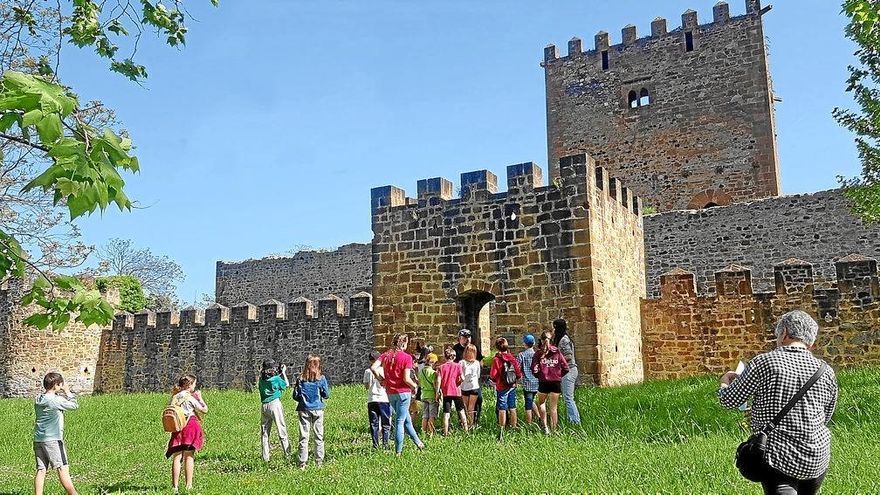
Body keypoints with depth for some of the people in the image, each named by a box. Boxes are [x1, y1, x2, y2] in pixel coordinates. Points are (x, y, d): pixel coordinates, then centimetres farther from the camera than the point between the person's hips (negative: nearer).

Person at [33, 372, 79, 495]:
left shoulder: (38, 399, 8)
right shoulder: (56, 400, -13)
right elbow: (74, 405, -1)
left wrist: (61, 394, 11)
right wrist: (67, 391, 8)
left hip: (38, 439, 7)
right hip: (52, 439, -7)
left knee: (41, 470, 6)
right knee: (63, 469, -3)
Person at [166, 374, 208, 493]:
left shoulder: (174, 397, 10)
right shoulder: (190, 397, -6)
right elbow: (204, 410, 0)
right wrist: (200, 397, 11)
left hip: (177, 428, 5)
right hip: (190, 426, -5)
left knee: (177, 457, 5)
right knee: (189, 457, 0)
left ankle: (175, 485, 4)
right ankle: (189, 485, 1)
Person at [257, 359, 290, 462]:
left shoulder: (261, 379, 4)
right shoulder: (276, 379, -10)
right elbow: (287, 385, 6)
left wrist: (280, 374, 19)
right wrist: (283, 372, 13)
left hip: (264, 406, 5)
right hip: (275, 404, -5)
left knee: (264, 432, 11)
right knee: (282, 430, 1)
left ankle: (265, 457, 12)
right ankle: (287, 454, 2)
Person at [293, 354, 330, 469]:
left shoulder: (301, 379, -2)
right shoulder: (321, 378, -5)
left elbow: (295, 396, 0)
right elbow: (326, 395, -1)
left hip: (304, 410, 1)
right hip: (317, 409, -1)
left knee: (304, 437, 3)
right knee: (319, 436, 7)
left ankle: (302, 463, 2)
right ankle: (319, 461, 9)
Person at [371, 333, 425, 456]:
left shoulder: (386, 355, 3)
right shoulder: (407, 357, -12)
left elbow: (373, 367, -9)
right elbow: (406, 379, -17)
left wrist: (382, 380, 3)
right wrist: (414, 385, 2)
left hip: (390, 393, 6)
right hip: (403, 392, -5)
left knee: (407, 419, 19)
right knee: (400, 421, 1)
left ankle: (418, 442, 30)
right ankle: (398, 452, 4)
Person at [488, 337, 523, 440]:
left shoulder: (496, 359, -13)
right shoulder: (512, 358, -1)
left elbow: (493, 376, -13)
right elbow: (519, 372, 0)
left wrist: (495, 381, 8)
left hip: (501, 388, -4)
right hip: (512, 387, 4)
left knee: (502, 410, 0)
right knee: (512, 409, 13)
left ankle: (502, 431, 0)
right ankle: (514, 428, 22)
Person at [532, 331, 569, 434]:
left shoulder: (538, 353, -7)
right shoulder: (557, 352, -2)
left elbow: (534, 370, -13)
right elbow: (566, 368, -3)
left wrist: (540, 376, 7)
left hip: (543, 383, -1)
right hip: (556, 382, 1)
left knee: (541, 403, 23)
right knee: (553, 407, 10)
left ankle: (545, 426, 12)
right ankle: (553, 430, 13)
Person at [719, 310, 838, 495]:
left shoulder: (763, 363, -10)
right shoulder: (826, 372, 3)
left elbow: (730, 401, -2)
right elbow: (826, 417, 16)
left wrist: (725, 382, 19)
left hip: (776, 458, -4)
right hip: (817, 460, 5)